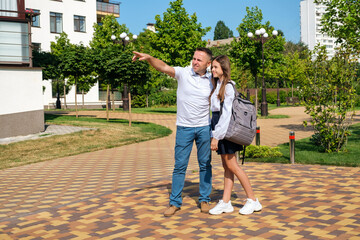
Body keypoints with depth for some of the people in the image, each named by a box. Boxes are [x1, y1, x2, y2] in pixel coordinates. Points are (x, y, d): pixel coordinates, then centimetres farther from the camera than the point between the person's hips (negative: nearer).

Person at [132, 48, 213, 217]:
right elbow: (164, 67, -18)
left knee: (205, 165, 9)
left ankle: (204, 200, 23)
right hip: (184, 127, -1)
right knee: (180, 165, 2)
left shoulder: (212, 79, 2)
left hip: (204, 128, 2)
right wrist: (149, 58, -36)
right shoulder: (183, 73, -4)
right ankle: (175, 202, 12)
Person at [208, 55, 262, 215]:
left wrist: (216, 136, -20)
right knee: (226, 166, 8)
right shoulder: (217, 86, 15)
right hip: (219, 128, 9)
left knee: (231, 166, -5)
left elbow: (226, 113, -18)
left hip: (225, 129, -9)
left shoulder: (228, 87, -13)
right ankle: (225, 203, 11)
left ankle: (253, 200, 4)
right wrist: (214, 134, 11)